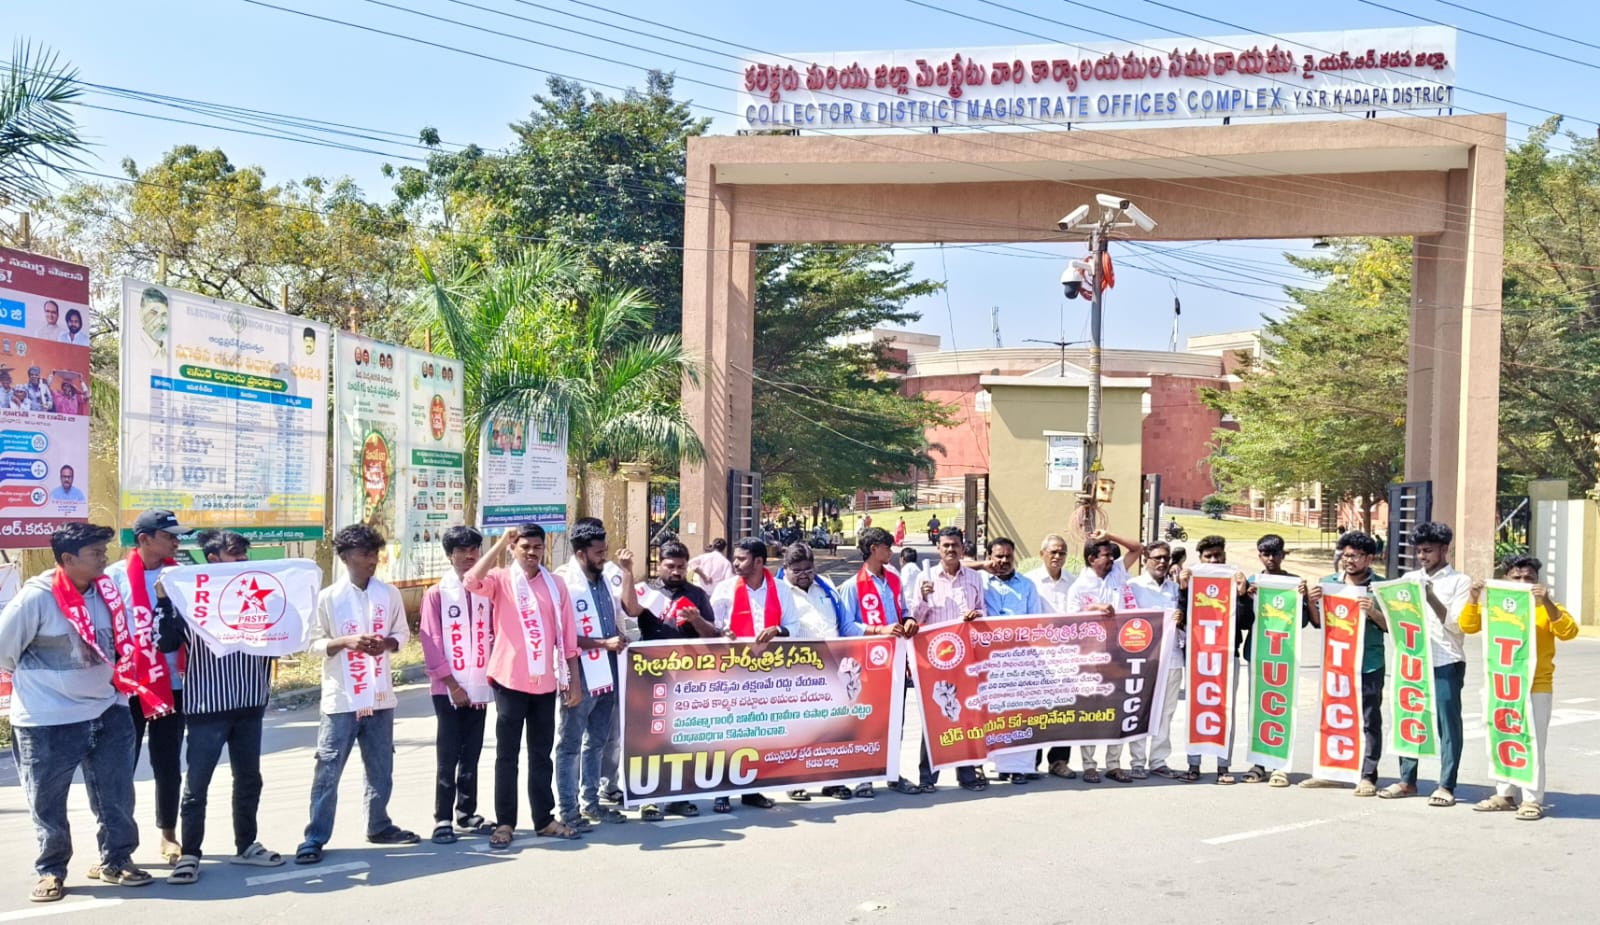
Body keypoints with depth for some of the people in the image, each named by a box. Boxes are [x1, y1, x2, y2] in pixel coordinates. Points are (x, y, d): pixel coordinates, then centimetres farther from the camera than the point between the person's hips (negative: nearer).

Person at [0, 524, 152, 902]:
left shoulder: (106, 591, -1)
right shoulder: (36, 597, -17)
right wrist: (43, 681, 5)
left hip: (107, 712, 5)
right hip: (48, 721, -5)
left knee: (117, 796, 11)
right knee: (47, 802, 8)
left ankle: (116, 862, 25)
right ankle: (50, 871, 23)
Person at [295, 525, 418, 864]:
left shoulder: (390, 593, 3)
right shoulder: (328, 597, -6)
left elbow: (402, 633, 10)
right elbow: (314, 643, -4)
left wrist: (387, 643, -12)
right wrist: (346, 641, -21)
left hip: (380, 696, 4)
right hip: (341, 699, -4)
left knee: (381, 768, 14)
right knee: (328, 771, -1)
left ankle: (379, 825, 30)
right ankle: (315, 838, 6)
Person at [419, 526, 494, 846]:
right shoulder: (437, 593, -3)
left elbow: (493, 635, 10)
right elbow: (431, 643, -6)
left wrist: (493, 675, 0)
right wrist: (451, 684, -11)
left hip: (479, 687, 3)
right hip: (449, 689, -3)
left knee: (471, 755, 11)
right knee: (447, 756, -1)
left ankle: (467, 813, 21)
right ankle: (443, 819, 5)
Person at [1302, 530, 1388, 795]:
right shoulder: (1328, 582, 9)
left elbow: (1390, 626, -2)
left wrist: (1373, 612, -20)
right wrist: (1312, 602, -6)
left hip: (1368, 664, -4)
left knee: (1369, 720, 2)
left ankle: (1368, 776, 8)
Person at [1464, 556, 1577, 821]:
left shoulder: (1546, 608, -2)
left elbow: (1568, 632, -16)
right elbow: (1468, 626, 0)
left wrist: (1547, 603, -27)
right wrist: (1473, 599, -15)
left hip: (1536, 688, -4)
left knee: (1532, 745, -4)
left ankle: (1532, 801, 1)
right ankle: (1505, 795, 21)